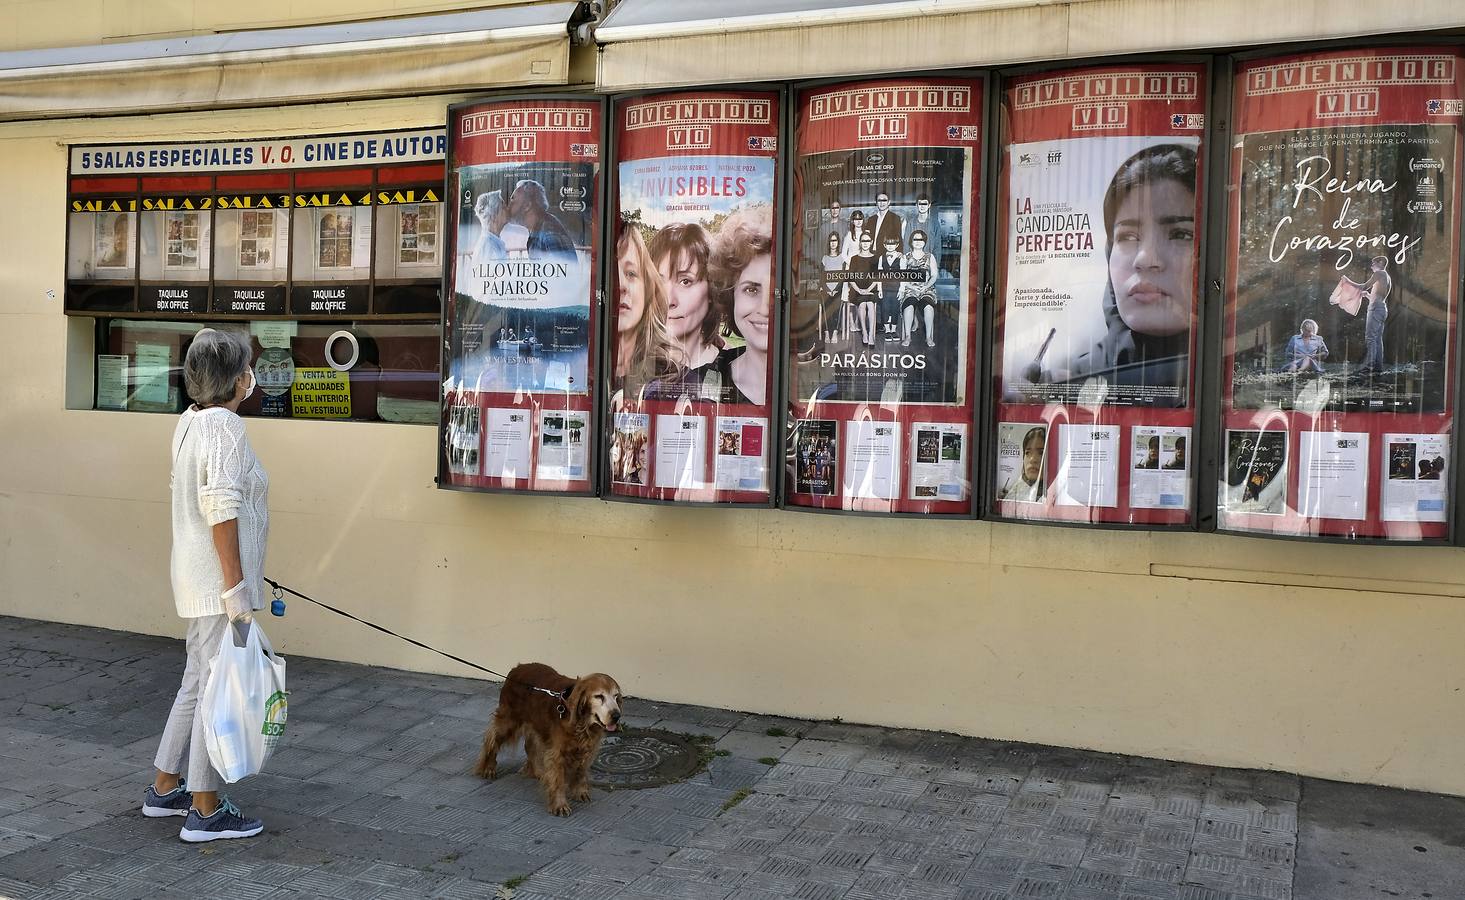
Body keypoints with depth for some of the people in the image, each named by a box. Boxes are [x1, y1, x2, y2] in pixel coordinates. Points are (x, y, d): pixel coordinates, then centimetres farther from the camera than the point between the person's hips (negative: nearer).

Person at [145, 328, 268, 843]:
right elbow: (221, 508, -24)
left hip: (197, 577, 10)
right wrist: (235, 588, -23)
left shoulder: (191, 421, 12)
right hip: (219, 581, -10)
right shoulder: (225, 426, -17)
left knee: (198, 682, 19)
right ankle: (205, 810, 7)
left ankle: (165, 788, 30)